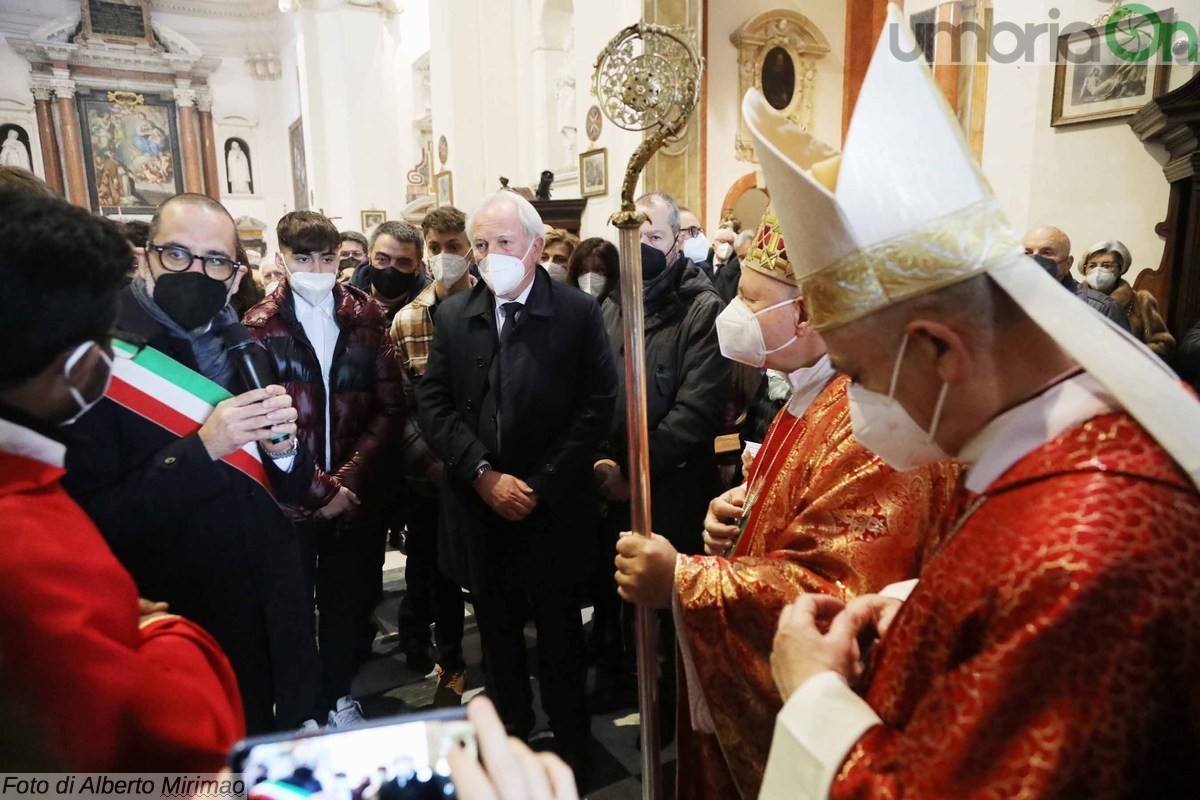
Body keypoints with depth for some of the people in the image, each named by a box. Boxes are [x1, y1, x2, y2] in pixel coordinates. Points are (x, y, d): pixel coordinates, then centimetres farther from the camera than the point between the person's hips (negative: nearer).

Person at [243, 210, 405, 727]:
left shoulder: (366, 316, 1)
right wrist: (319, 488, -13)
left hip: (359, 491, 2)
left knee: (351, 601, 14)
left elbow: (390, 407, -3)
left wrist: (349, 478, -11)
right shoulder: (259, 327, -4)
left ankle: (339, 694, 38)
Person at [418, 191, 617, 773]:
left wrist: (540, 485, -14)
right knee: (497, 636, 18)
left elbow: (596, 406, -10)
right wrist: (484, 474, -13)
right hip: (479, 509, 3)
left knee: (560, 639, 13)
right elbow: (434, 404, 0)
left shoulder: (578, 313, -6)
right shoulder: (453, 316, 4)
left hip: (553, 512, -3)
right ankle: (509, 735, 39)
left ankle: (570, 745, 34)